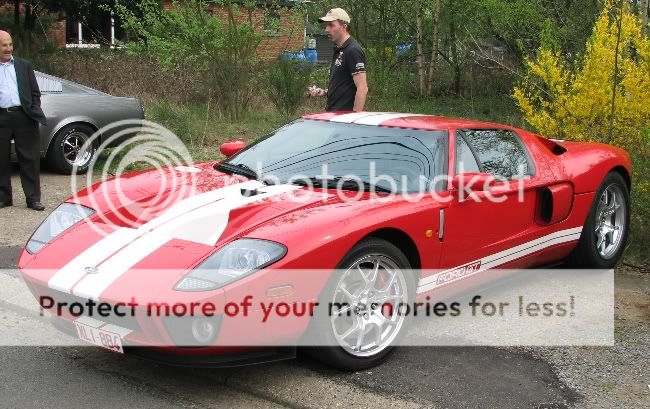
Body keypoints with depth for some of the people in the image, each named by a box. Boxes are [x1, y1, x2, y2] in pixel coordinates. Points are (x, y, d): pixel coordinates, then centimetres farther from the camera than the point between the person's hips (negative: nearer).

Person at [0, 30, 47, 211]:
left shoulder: (24, 65, 12)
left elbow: (35, 92, 12)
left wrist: (34, 112, 1)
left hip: (24, 117, 0)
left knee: (29, 159, 1)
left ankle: (33, 198, 6)